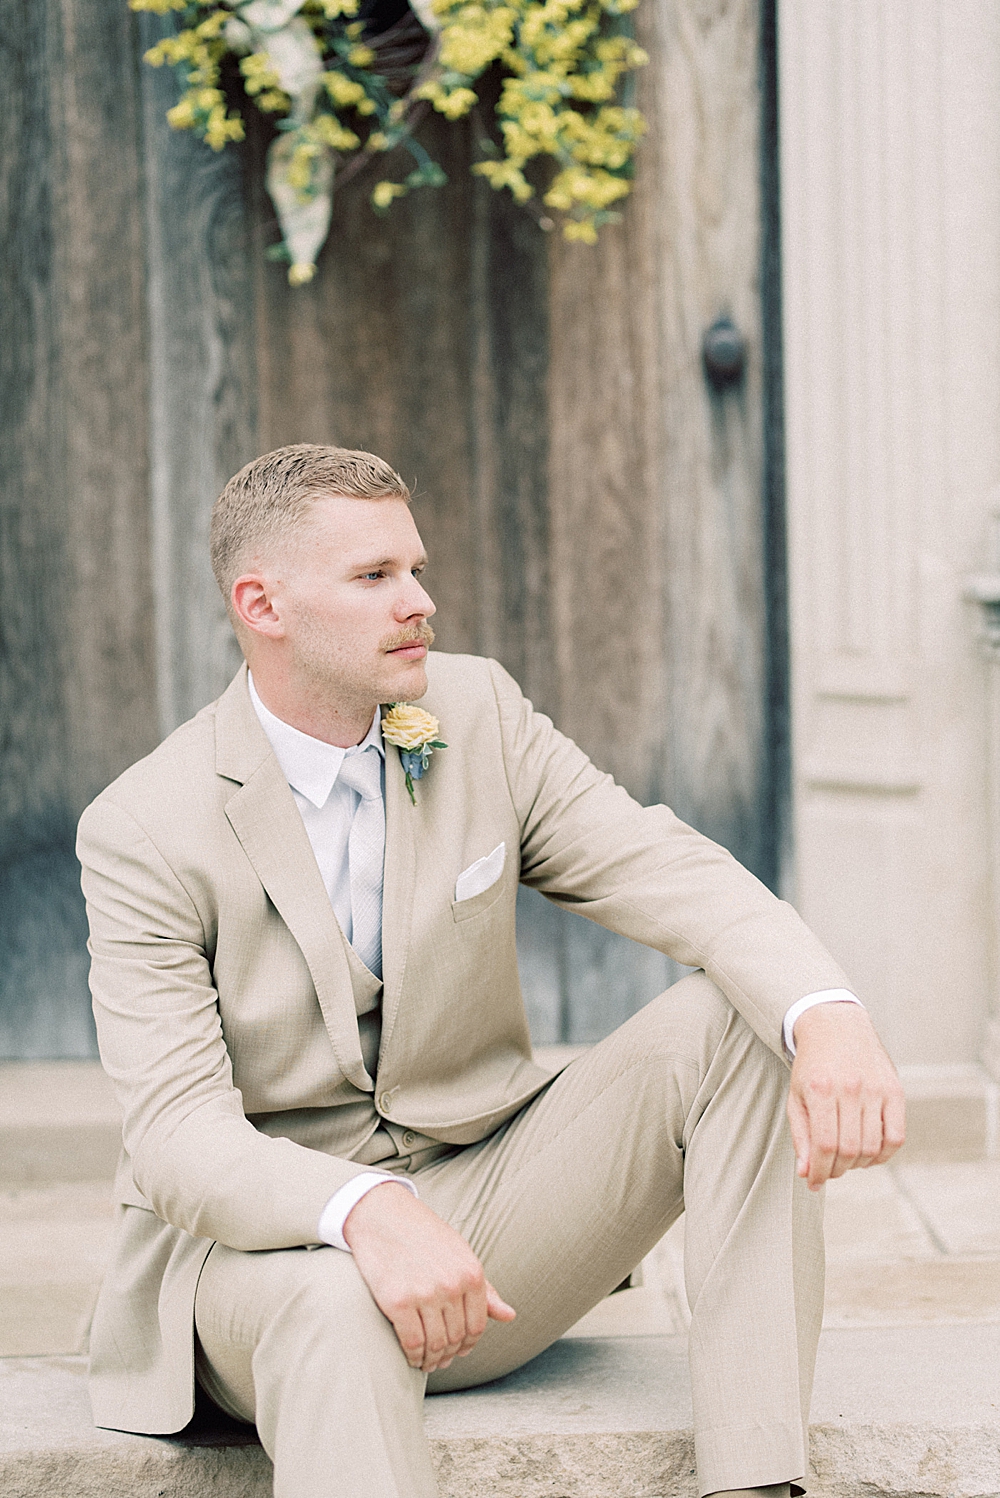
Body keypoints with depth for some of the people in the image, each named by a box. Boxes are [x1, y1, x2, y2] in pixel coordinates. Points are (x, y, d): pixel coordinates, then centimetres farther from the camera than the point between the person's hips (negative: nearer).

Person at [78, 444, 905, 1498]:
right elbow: (178, 1133, -20)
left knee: (742, 1022, -17)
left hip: (484, 1199, 5)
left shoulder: (479, 716, 1)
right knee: (337, 1307, -41)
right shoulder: (141, 834, -12)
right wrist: (366, 1212, -41)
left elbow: (675, 876, -9)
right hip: (265, 1239, -5)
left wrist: (829, 1013, -31)